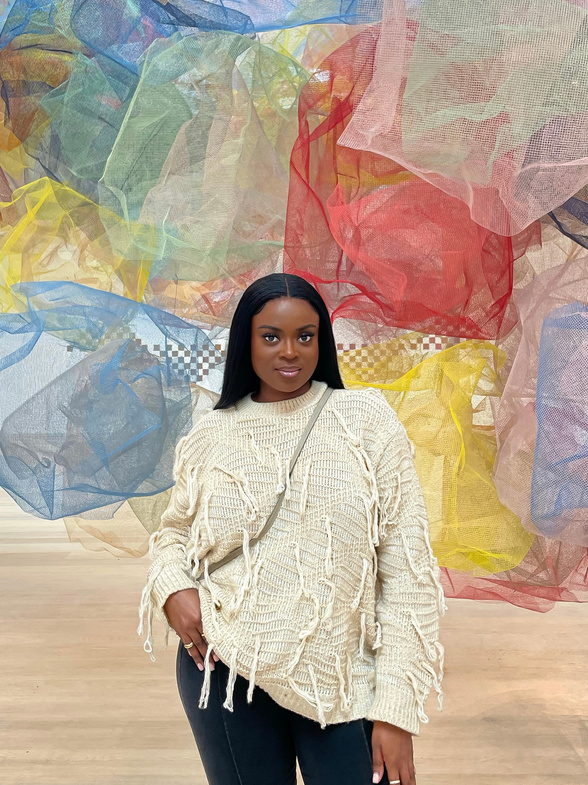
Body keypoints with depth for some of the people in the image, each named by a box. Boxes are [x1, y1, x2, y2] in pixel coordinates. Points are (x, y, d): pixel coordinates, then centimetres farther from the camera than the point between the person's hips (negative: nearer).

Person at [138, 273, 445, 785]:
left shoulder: (366, 418, -5)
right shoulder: (212, 435, 2)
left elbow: (407, 567, -6)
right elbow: (174, 531, 18)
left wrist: (397, 708, -10)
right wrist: (172, 590, -5)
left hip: (343, 683, -1)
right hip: (226, 673, 2)